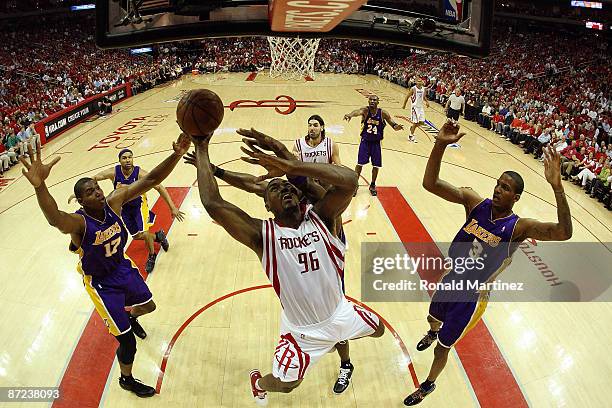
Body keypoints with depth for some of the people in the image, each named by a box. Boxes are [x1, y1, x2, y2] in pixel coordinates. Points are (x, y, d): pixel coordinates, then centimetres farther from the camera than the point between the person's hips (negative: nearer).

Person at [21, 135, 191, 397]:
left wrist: (176, 155, -41)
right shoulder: (79, 221, -32)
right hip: (100, 283, -5)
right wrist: (39, 186, -80)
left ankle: (130, 318, 66)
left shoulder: (113, 202, -19)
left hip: (123, 267, 6)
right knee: (128, 342, 1)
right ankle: (126, 379, 32)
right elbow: (56, 219, -58)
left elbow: (150, 181, -26)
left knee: (148, 306, 28)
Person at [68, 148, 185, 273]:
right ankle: (158, 236, 43)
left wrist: (172, 208, -29)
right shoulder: (113, 172, -24)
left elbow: (160, 188, -26)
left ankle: (152, 256, 13)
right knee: (137, 236, 11)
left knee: (143, 232, -17)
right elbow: (93, 179, -11)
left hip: (139, 205, -3)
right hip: (124, 207, 3)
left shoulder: (140, 173, -30)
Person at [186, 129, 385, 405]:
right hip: (302, 330, -3)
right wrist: (202, 151, -31)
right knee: (284, 385, 10)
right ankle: (258, 382, 49)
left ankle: (344, 361, 59)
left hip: (339, 312, 3)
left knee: (378, 330, 26)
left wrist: (290, 165, -44)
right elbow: (213, 204, -35)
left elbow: (350, 180, -38)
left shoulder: (320, 217, -17)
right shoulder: (263, 234, -22)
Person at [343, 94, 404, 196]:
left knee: (376, 165, 6)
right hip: (365, 141, -1)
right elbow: (358, 112, -36)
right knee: (360, 163, -5)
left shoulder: (383, 113, -10)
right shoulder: (365, 110, -13)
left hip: (376, 143, 1)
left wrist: (396, 126, -36)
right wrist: (350, 115, -59)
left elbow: (392, 123, -11)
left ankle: (373, 185, 27)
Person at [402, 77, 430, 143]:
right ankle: (411, 136, 8)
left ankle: (412, 128, 31)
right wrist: (404, 105, -5)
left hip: (421, 107, 6)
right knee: (415, 122, -5)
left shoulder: (423, 88, 4)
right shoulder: (413, 89, -14)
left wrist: (427, 101, 1)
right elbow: (407, 96, -7)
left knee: (421, 122, 5)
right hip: (415, 107, -6)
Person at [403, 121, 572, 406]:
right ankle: (433, 333, 74)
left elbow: (564, 232, -44)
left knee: (442, 348, 14)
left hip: (473, 297, -4)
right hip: (451, 280, 4)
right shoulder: (475, 203, -15)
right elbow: (430, 183, -26)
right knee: (433, 318, 35)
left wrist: (556, 185, -57)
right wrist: (441, 144, -42)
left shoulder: (519, 227, -25)